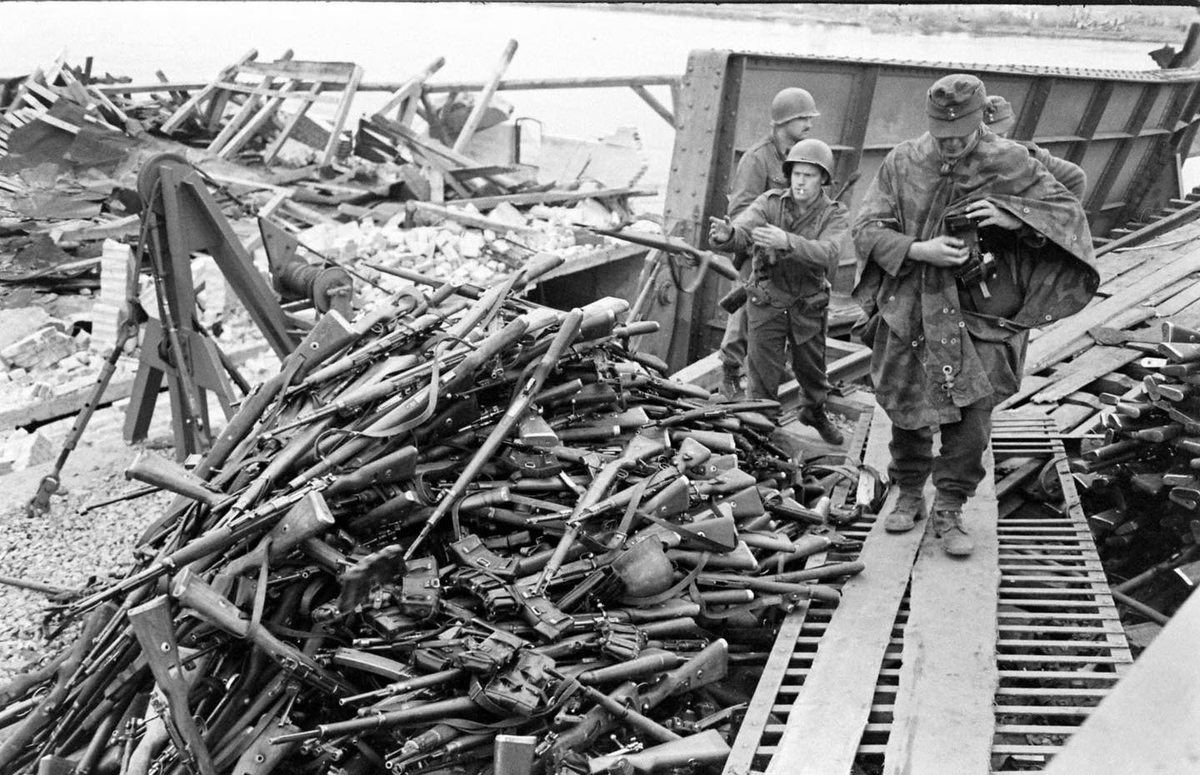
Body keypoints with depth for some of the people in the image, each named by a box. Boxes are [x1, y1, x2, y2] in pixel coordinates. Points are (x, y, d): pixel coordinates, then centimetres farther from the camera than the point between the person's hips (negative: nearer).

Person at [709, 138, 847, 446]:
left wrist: (786, 241, -45)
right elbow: (743, 229, -26)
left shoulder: (835, 215, -8)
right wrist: (726, 234, -51)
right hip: (767, 301, -1)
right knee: (763, 375, 1)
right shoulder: (770, 202, -8)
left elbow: (826, 254, -28)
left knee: (811, 369, 20)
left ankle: (814, 411, 49)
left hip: (809, 306, 2)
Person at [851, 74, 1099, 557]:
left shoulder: (1009, 163, -2)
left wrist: (1011, 216, -19)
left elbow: (1069, 212, 0)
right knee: (906, 411, 9)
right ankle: (909, 496, 31)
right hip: (909, 309, 1)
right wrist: (921, 251, -20)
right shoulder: (902, 163, -1)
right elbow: (866, 228, -5)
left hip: (977, 313, -1)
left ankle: (949, 509, 11)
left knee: (971, 413, -6)